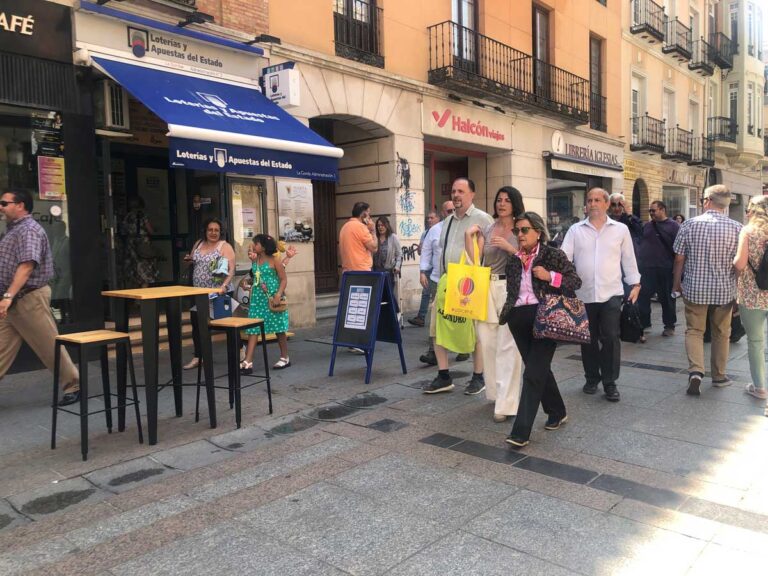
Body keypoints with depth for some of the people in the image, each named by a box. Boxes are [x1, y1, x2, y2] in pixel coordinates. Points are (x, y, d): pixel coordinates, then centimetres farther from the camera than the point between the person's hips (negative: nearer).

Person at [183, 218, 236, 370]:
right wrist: (189, 260, 0)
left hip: (219, 293, -5)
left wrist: (224, 285, -32)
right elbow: (192, 261, 25)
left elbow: (231, 270, -17)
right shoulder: (198, 244, 11)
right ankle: (197, 357, 15)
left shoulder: (225, 246, -7)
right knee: (197, 323, 5)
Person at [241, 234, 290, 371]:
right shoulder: (254, 260, 7)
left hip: (272, 299, -5)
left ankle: (285, 357, 22)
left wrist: (279, 294, -22)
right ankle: (248, 362, -3)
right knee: (253, 329, -1)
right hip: (257, 298, 5)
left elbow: (284, 279, -9)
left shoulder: (273, 261, -8)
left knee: (279, 329, 6)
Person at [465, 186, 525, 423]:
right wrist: (468, 236, -8)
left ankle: (506, 403, -4)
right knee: (487, 342, 6)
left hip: (510, 289, -4)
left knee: (507, 346, -8)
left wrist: (509, 248, -13)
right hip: (486, 289, 4)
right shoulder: (486, 230, 12)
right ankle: (495, 392, 24)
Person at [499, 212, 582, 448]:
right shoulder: (512, 260, 12)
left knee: (533, 372, -9)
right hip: (518, 318, 5)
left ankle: (521, 432, -10)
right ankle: (557, 412, 37)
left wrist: (550, 276, -13)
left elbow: (576, 281, -2)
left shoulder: (553, 255, -1)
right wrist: (505, 313, 6)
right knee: (539, 369, 15)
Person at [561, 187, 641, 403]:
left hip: (611, 293, -1)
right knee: (588, 339, 11)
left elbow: (629, 259, 9)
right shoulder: (575, 230, 4)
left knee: (610, 338, -3)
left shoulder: (620, 229, 5)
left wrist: (635, 284, 7)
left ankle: (610, 383, 9)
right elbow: (564, 258, -3)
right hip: (584, 294, 1)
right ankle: (592, 378, 26)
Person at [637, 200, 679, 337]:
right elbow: (640, 243, 18)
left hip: (665, 270, -4)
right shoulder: (646, 226, 11)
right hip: (647, 268, 4)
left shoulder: (673, 226, -4)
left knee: (666, 298, 7)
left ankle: (669, 325, 20)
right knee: (642, 296, 2)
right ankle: (643, 324, 13)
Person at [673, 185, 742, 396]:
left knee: (694, 331, 9)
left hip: (694, 289, -1)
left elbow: (679, 258, -4)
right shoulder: (736, 228, -7)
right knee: (721, 333, 15)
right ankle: (719, 375, 27)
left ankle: (695, 371, -9)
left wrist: (677, 283, 10)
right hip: (724, 290, 1)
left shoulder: (689, 224, -8)